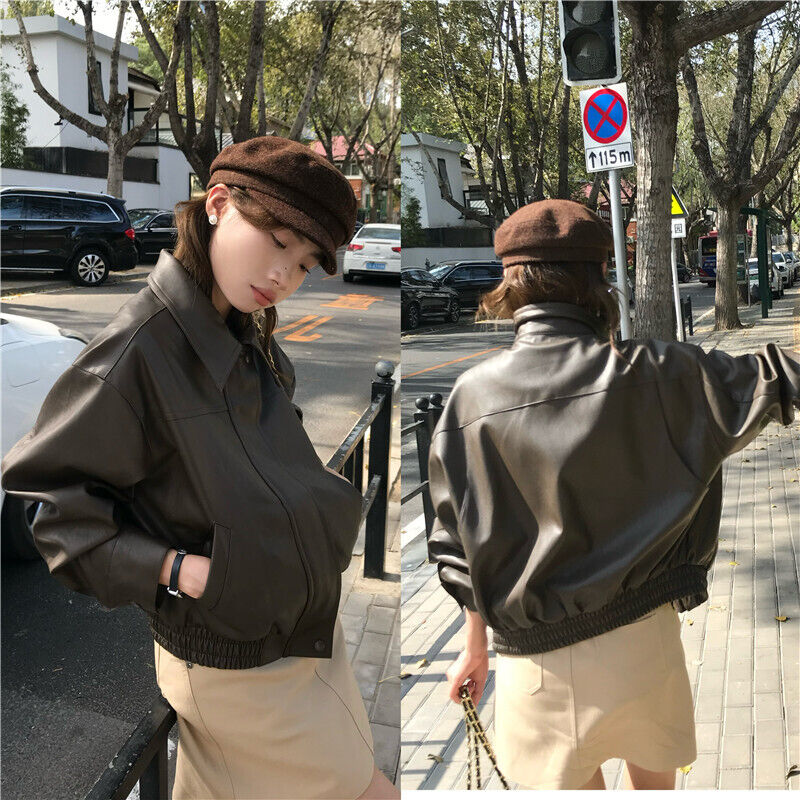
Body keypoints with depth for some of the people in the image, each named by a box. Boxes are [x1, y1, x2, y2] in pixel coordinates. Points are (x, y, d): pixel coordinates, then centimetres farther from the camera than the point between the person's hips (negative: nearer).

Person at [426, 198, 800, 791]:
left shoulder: (470, 396, -9)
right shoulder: (649, 376, -14)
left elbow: (459, 546, -2)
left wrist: (476, 646, 11)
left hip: (535, 660, 0)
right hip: (641, 643, 0)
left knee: (573, 783, 22)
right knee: (655, 782, 26)